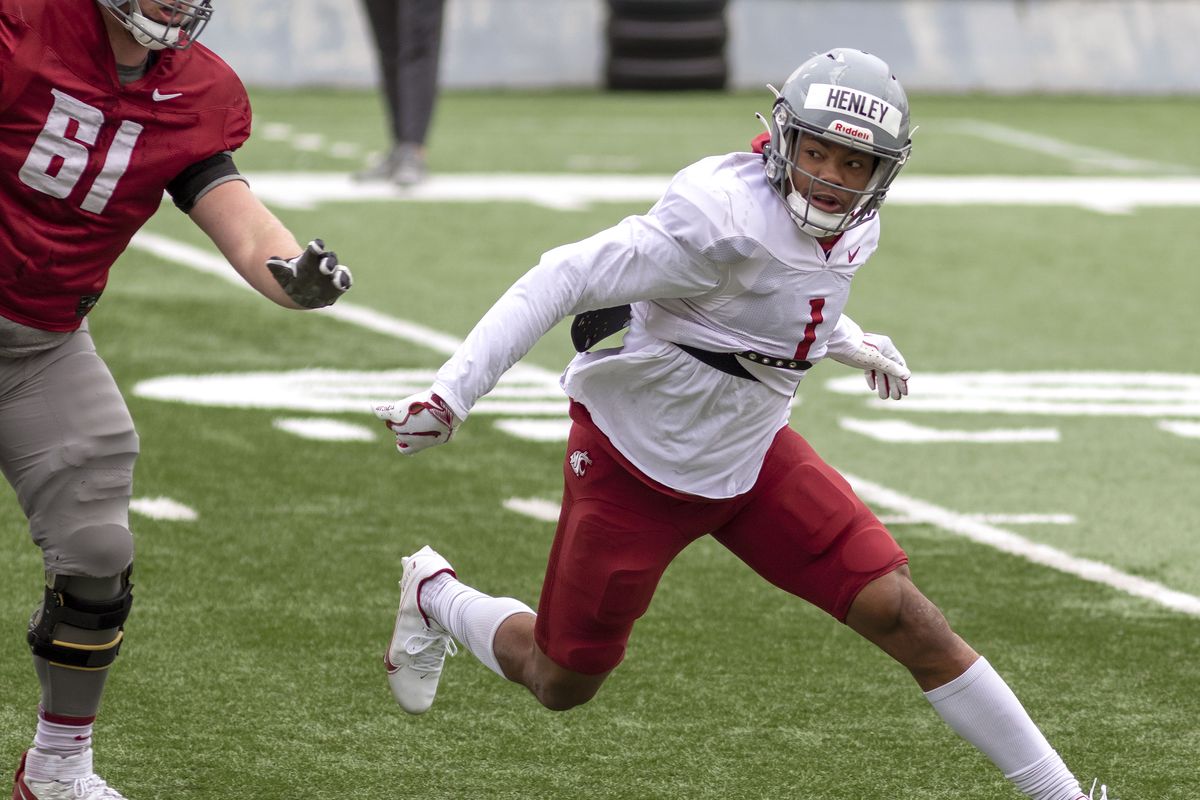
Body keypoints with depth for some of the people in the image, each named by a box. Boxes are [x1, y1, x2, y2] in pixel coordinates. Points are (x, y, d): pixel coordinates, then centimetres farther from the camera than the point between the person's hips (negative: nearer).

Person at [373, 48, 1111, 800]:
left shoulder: (853, 230, -4)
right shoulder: (724, 219, -30)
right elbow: (563, 279, -29)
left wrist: (850, 343, 24)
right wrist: (450, 394, -31)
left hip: (752, 457, 6)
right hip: (635, 463, -6)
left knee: (903, 617, -6)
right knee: (563, 683, 11)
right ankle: (434, 595, 42)